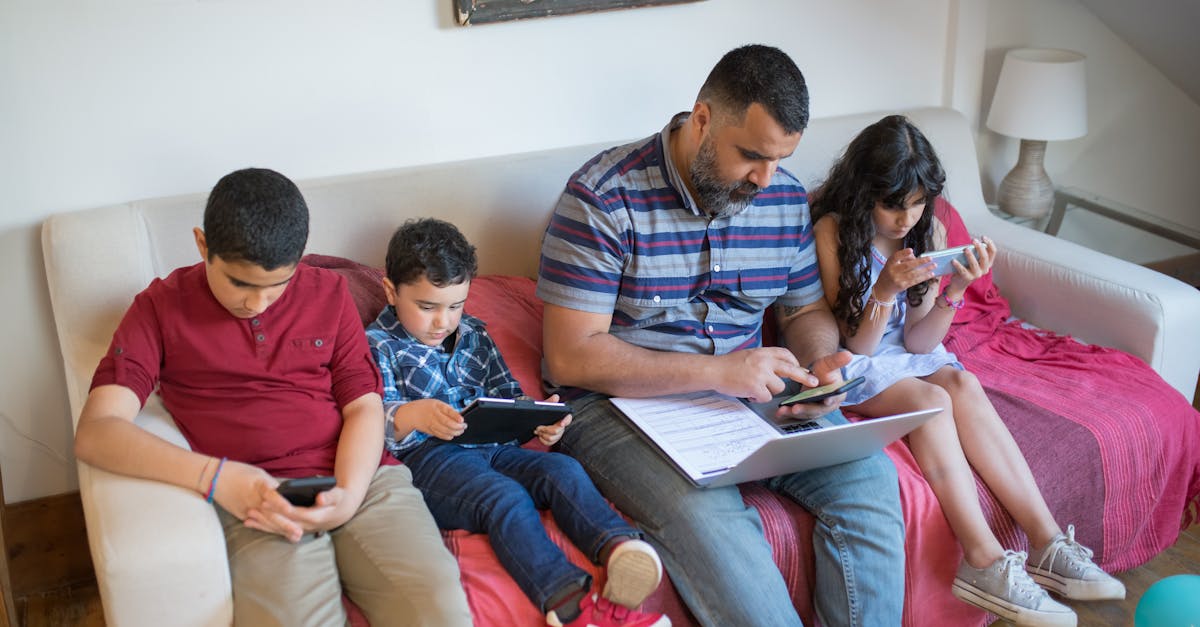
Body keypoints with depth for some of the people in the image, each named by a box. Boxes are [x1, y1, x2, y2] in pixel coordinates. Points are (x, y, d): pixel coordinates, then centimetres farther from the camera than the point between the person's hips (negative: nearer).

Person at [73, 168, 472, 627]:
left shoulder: (328, 293, 17)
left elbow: (364, 407, 12)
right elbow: (95, 434, -3)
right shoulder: (162, 308, 8)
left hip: (361, 478, 2)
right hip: (261, 501, -2)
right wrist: (213, 477, -18)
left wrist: (349, 496, -9)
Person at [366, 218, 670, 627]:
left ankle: (618, 547, -47)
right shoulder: (378, 345, 5)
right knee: (505, 496, -34)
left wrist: (539, 420, 1)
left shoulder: (474, 336, 23)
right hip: (427, 456, -6)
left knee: (563, 469, -21)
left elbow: (508, 396, 26)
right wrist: (412, 416, -33)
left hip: (492, 446, 7)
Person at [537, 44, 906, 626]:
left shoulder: (786, 199, 3)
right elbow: (571, 356, -19)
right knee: (706, 511, -34)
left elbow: (806, 311, 18)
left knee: (867, 473, -16)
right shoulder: (603, 197, -16)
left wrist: (821, 360, -8)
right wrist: (718, 371, -25)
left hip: (748, 395, 6)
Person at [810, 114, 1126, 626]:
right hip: (858, 368, -4)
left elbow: (918, 342, -6)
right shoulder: (834, 230, -16)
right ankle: (986, 561, -34)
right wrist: (885, 289, -30)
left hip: (910, 356, 4)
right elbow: (856, 344, -13)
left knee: (964, 385, -27)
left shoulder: (929, 232, -2)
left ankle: (1045, 542, -30)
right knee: (932, 400, -31)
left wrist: (956, 288, -21)